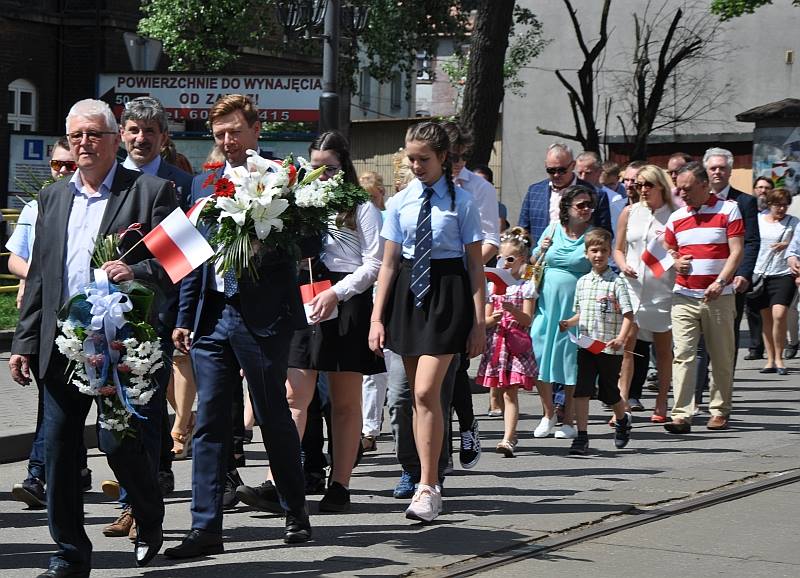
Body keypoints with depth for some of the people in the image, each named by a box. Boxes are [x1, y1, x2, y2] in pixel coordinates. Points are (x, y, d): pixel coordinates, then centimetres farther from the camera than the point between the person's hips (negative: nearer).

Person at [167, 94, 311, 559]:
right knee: (210, 420, 1)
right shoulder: (204, 184, 14)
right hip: (213, 315, 5)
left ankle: (297, 512, 23)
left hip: (265, 316, -5)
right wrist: (185, 318, 13)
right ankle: (207, 527, 2)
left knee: (274, 416, 6)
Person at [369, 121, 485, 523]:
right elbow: (388, 262, 8)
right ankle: (427, 482, 19)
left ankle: (429, 489, -9)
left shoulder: (461, 202, -2)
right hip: (407, 291, 4)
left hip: (447, 292, -4)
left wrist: (479, 321, -4)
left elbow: (476, 264, -1)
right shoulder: (400, 202, 7)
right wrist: (377, 317, 3)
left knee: (426, 392, -14)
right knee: (417, 395, 9)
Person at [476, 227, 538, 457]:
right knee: (503, 392, 7)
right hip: (496, 344, 4)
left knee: (510, 393, -10)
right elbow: (485, 320, 9)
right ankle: (511, 433, 21)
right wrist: (493, 319, -13)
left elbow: (527, 320, -5)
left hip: (516, 344, -4)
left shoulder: (526, 287, 0)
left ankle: (507, 439, -16)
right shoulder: (493, 285, 12)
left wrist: (511, 308, -22)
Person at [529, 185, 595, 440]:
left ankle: (568, 421, 11)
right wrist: (541, 249, 0)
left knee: (572, 361, 0)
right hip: (547, 304, 3)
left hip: (576, 308, -3)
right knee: (539, 356, 1)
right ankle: (548, 414, 19)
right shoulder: (552, 231, 8)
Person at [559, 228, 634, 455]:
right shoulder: (582, 282, 10)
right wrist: (569, 323, 1)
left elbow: (628, 315, -10)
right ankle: (582, 436, -4)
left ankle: (623, 420, 39)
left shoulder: (616, 283, -6)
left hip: (610, 349, -3)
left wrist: (621, 338, -23)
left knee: (609, 392, 9)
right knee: (581, 390, -7)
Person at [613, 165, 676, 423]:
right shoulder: (630, 212, 8)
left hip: (663, 288, -1)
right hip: (633, 285, 1)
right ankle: (622, 401, -13)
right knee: (625, 342, -13)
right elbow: (618, 249, 15)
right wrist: (623, 266, -4)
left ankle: (661, 404, 16)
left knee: (663, 348, 6)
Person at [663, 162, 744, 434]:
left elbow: (736, 251, -7)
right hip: (684, 297, 3)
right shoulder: (676, 217, 12)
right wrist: (674, 262, -3)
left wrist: (719, 282, -19)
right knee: (683, 356, -8)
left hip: (719, 297, -3)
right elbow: (666, 250, 21)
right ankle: (681, 415, -12)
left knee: (722, 358, 5)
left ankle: (719, 411, 17)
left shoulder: (728, 210, 0)